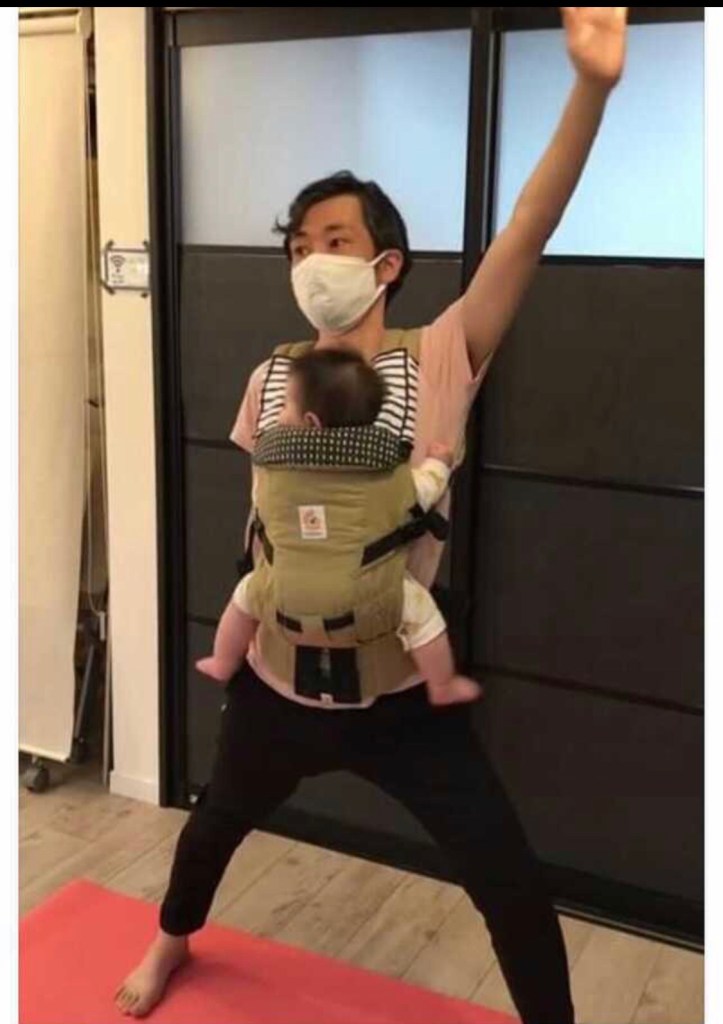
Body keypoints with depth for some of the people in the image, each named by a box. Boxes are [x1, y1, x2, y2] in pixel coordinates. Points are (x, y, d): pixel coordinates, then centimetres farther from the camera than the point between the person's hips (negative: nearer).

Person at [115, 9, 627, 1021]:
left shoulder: (440, 362, -15)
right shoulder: (272, 381, -5)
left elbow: (529, 231, -28)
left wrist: (590, 87, -40)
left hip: (404, 686, -3)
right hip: (281, 677, 4)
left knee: (510, 878, 2)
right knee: (219, 818, 28)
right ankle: (172, 943, 61)